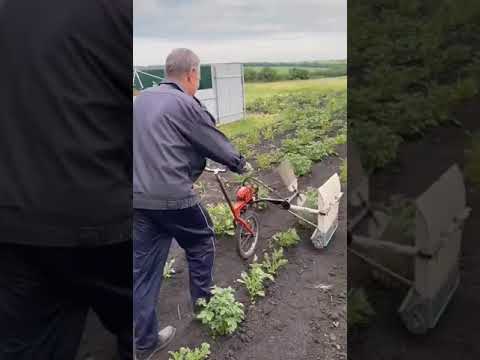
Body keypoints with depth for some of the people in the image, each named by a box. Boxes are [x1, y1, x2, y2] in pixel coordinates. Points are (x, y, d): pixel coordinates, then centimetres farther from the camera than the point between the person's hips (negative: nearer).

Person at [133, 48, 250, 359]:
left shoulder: (142, 99, 14)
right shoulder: (185, 104, -10)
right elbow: (216, 141, -3)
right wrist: (240, 163, 15)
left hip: (139, 197, 7)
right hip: (173, 196, -7)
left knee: (144, 267, 11)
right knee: (202, 245, 18)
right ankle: (203, 304, 35)